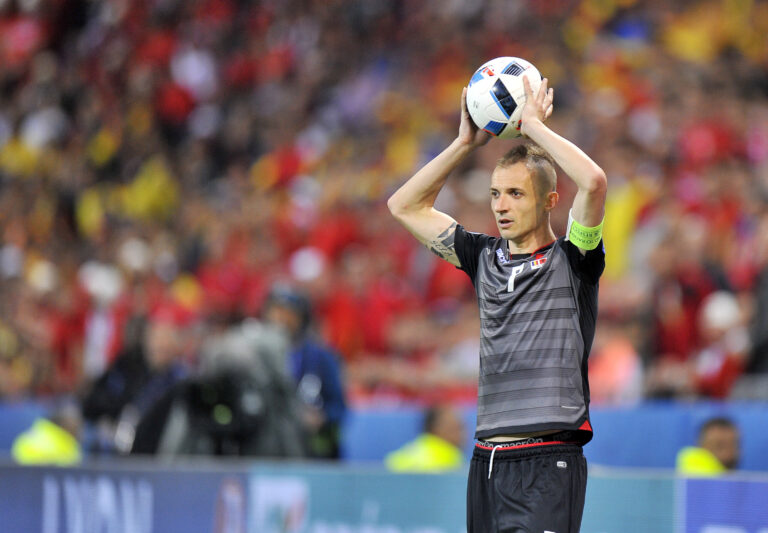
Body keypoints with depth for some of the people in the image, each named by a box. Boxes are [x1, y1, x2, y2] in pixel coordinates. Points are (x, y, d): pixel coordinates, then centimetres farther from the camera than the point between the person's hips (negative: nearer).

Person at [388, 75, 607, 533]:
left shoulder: (571, 259, 0)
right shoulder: (485, 257, 16)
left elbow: (594, 181, -18)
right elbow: (406, 206, 21)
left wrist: (535, 126, -7)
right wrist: (466, 142, 12)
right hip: (487, 458, 6)